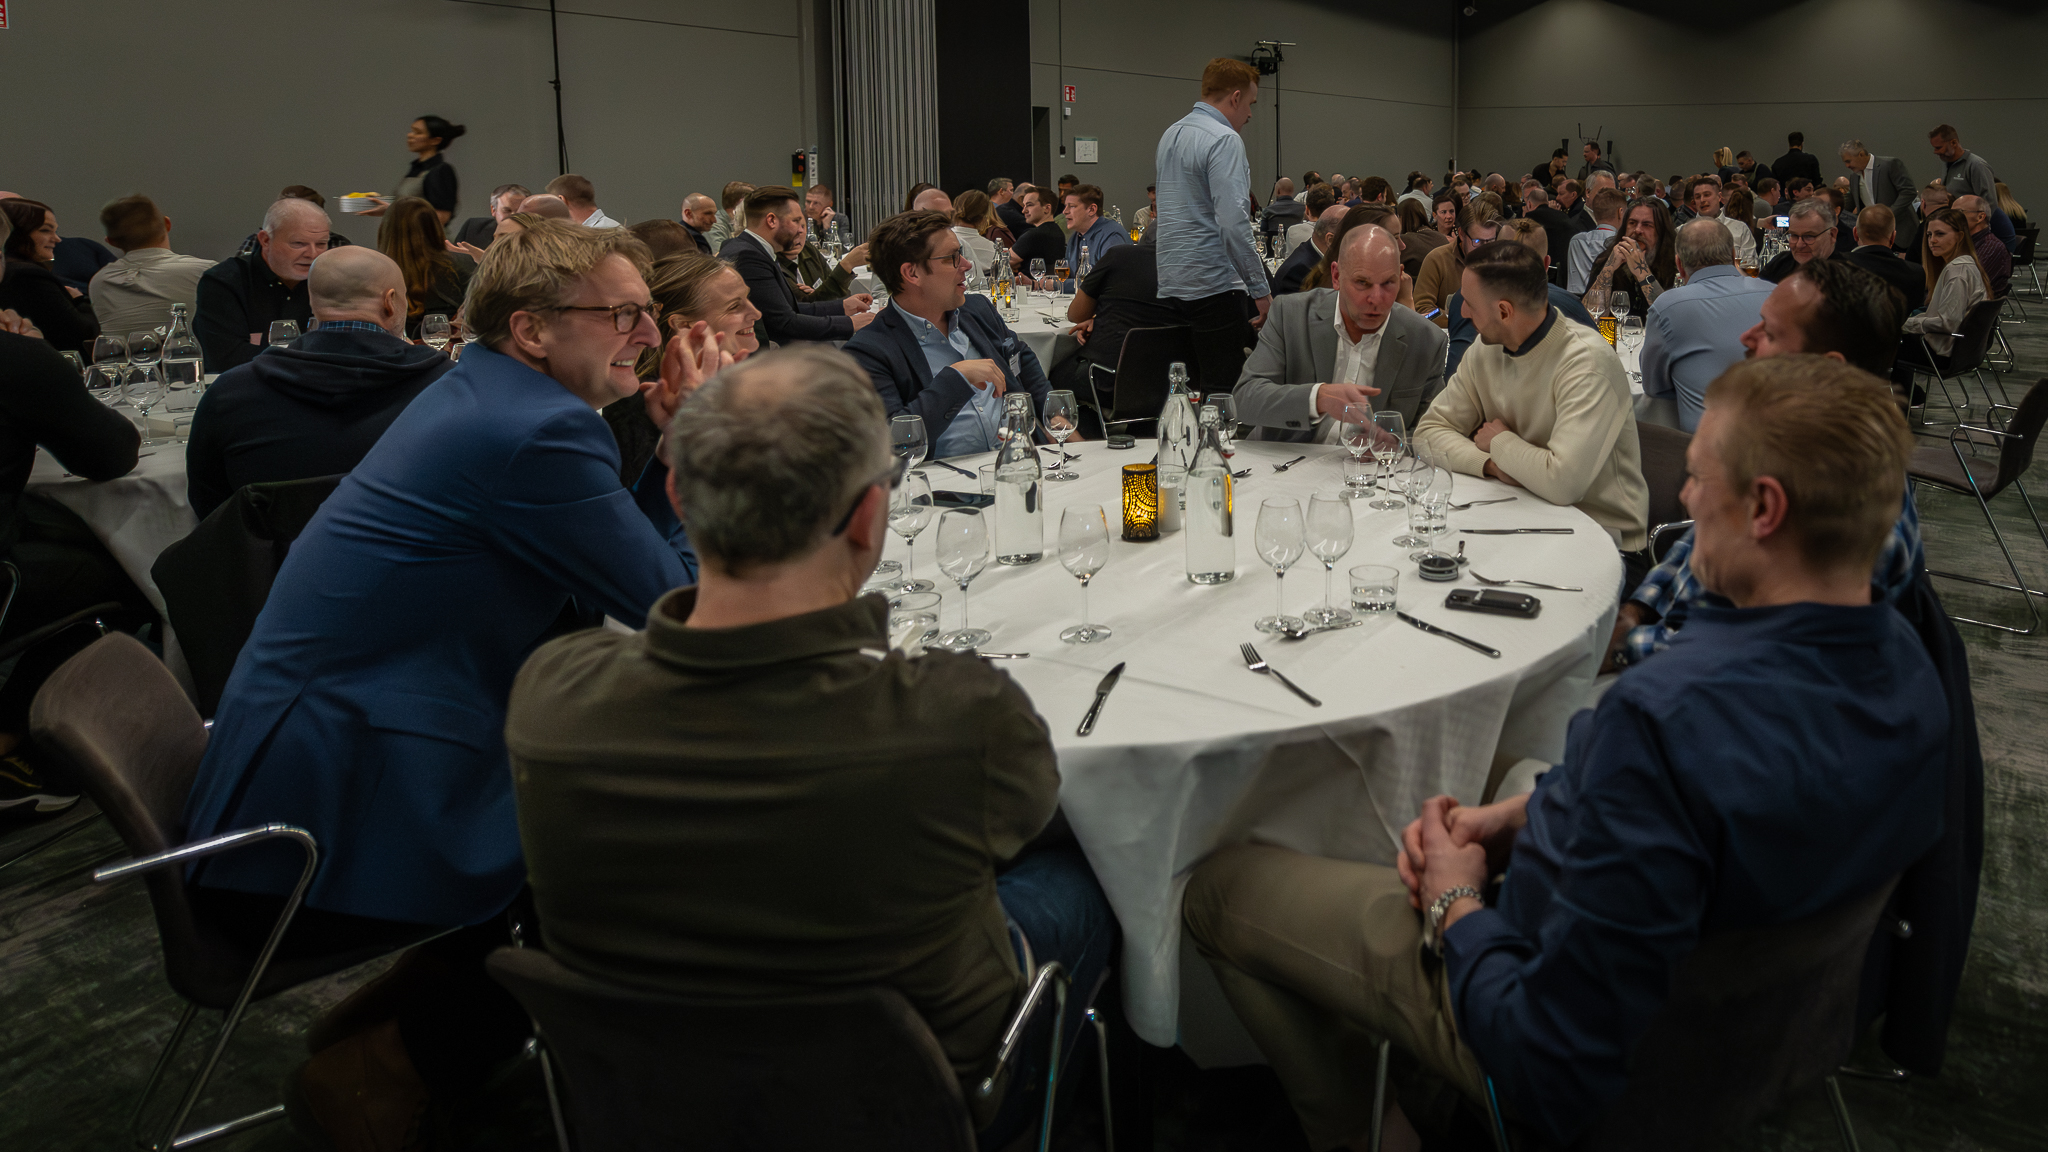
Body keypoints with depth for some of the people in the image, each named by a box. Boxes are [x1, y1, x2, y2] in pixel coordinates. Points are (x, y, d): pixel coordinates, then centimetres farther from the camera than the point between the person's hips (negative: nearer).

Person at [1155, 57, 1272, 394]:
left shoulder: (1171, 135, 17)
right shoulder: (1224, 140, -11)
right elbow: (1233, 223, -21)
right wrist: (1260, 289, -17)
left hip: (1171, 282, 9)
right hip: (1214, 285, -9)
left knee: (1194, 388, 13)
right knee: (1223, 393, -6)